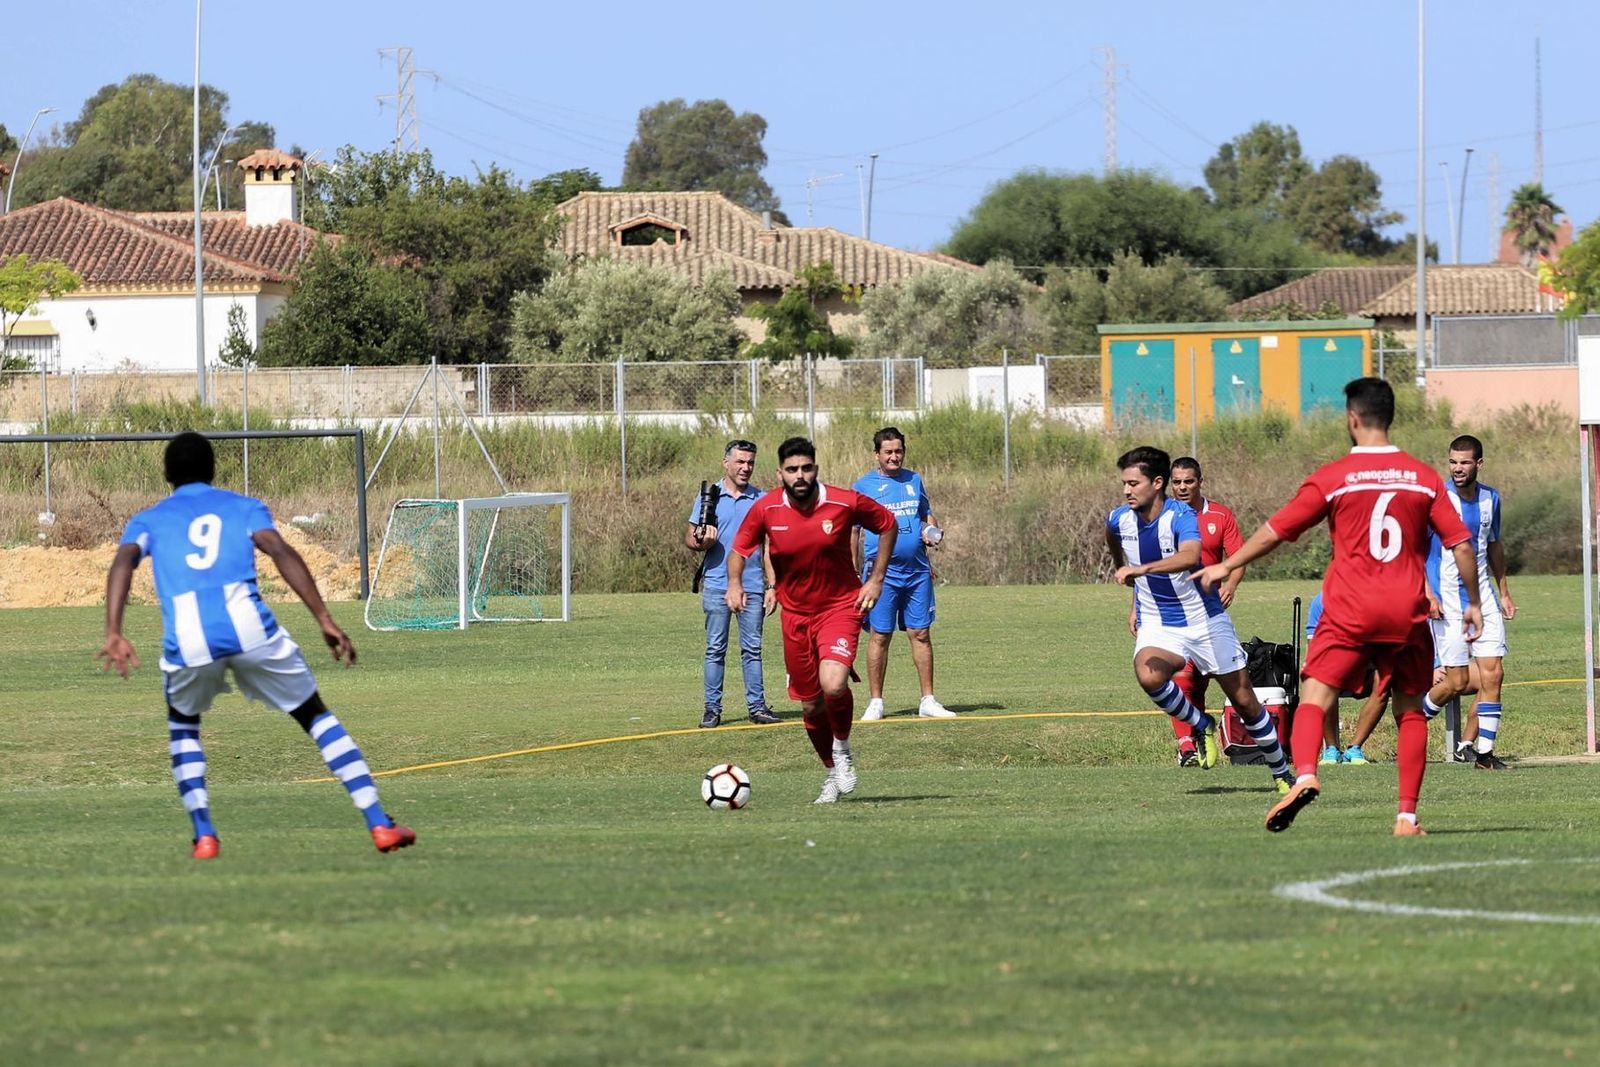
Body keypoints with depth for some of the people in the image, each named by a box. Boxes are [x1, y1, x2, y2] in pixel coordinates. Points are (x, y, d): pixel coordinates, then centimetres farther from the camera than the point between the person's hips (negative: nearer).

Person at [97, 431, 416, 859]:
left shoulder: (147, 520, 25)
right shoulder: (243, 507, 23)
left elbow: (124, 560, 3)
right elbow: (282, 552, 4)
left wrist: (114, 634, -8)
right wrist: (325, 620, -3)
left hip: (187, 642, 1)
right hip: (249, 627, -1)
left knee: (183, 725, 30)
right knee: (316, 716, 16)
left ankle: (204, 835, 14)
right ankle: (379, 824, 7)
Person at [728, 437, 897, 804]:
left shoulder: (845, 502, -14)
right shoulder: (766, 509, -9)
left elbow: (887, 524, 4)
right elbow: (740, 549, 5)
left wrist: (876, 580, 0)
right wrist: (734, 584, -15)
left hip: (841, 606, -3)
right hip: (796, 615, 3)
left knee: (833, 685, -27)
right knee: (811, 706, 9)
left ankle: (843, 749, 3)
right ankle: (833, 773, 33)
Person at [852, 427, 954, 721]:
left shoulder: (914, 481, 12)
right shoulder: (863, 486, 1)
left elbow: (927, 515, 24)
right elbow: (853, 531, 2)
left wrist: (932, 533, 1)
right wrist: (854, 572, -4)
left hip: (917, 571, 3)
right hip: (882, 572, -3)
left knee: (920, 634, 4)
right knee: (880, 636, -2)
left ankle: (928, 701, 8)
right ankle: (875, 702, 6)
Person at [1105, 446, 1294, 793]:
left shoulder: (1181, 517, -22)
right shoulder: (1120, 520, -5)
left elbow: (1190, 556, -44)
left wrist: (1142, 569, -54)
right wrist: (1121, 569, 37)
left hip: (1206, 621, -3)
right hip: (1157, 625, 3)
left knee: (1245, 701, 5)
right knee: (1148, 676, -30)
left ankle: (1282, 773, 25)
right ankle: (1202, 727, -4)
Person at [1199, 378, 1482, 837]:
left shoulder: (1333, 477, -2)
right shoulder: (1424, 477, 4)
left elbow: (1276, 531, 3)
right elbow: (1461, 544, 4)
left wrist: (1226, 567, 16)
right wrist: (1473, 603, 16)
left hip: (1349, 611, -3)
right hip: (1407, 615, 3)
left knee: (1314, 696, -5)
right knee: (1410, 711, 12)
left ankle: (1305, 775, -32)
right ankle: (1407, 816, 7)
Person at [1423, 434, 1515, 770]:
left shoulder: (1490, 499, 7)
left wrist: (1504, 592, 21)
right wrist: (1426, 592, -19)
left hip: (1483, 595, 5)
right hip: (1446, 600, -5)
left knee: (1493, 673, -4)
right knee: (1457, 682, -6)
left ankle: (1481, 751, 3)